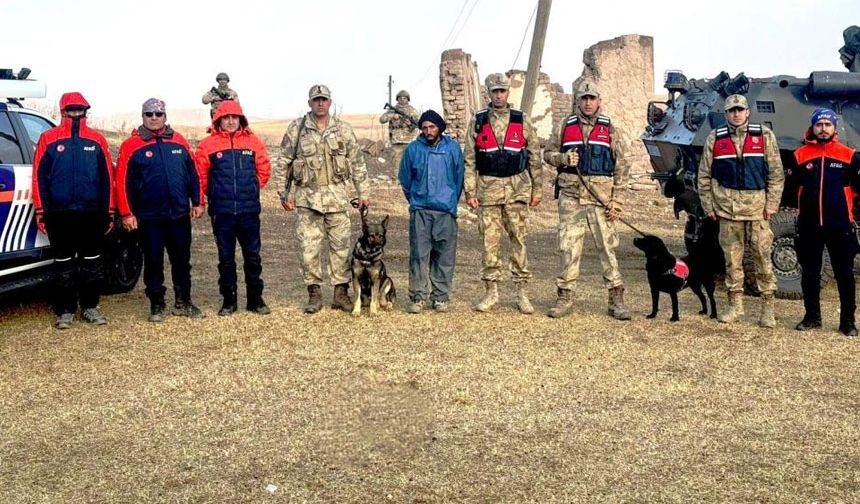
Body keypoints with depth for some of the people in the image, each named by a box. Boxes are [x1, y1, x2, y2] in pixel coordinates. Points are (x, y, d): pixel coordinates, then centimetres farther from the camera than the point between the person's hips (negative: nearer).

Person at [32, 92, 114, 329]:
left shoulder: (96, 140, 6)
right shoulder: (49, 138, 2)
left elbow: (107, 176, 8)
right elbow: (39, 176, 2)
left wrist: (109, 211, 5)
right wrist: (41, 211, -2)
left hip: (92, 213, 2)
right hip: (60, 213, -1)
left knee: (92, 262, 8)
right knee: (64, 264, 5)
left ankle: (90, 307, 19)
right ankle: (65, 311, 13)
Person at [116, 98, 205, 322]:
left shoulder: (179, 142, 7)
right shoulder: (131, 146, -2)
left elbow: (193, 174, 10)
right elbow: (123, 182, -5)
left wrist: (197, 202, 6)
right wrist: (126, 213, -8)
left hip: (180, 214, 3)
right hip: (149, 217, -3)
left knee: (182, 260, 11)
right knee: (153, 262, 6)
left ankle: (183, 302, 23)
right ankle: (156, 305, 17)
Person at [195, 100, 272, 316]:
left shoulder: (253, 142, 4)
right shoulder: (208, 144, -2)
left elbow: (264, 170, 11)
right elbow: (200, 176, 2)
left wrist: (250, 190, 11)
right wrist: (215, 194, 8)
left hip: (249, 210, 1)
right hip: (221, 212, -1)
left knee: (253, 256, 6)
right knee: (226, 257, 7)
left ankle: (255, 299, 17)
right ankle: (228, 300, 17)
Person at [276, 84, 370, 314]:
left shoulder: (343, 129, 5)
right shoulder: (297, 129, 1)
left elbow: (357, 163, 8)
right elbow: (285, 163, 5)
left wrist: (364, 192, 6)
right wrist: (284, 193, 2)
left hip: (337, 195, 1)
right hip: (307, 196, -1)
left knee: (341, 245, 4)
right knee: (309, 247, 1)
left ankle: (341, 292, 14)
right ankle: (314, 293, 13)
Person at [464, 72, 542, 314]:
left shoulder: (522, 120, 5)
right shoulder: (477, 121, 5)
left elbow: (534, 156, 8)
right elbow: (469, 160, 5)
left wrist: (537, 188, 5)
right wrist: (470, 191, -1)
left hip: (517, 187, 0)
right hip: (488, 188, 0)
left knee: (518, 239, 2)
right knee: (490, 240, 3)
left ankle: (522, 291, 9)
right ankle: (491, 291, 12)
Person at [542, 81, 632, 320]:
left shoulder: (609, 130, 6)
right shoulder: (566, 127, 8)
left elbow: (621, 167, 5)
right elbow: (548, 154, 14)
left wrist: (617, 200, -3)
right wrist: (564, 159, -9)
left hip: (601, 198, -1)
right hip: (571, 196, 1)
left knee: (607, 248, 0)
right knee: (568, 248, 4)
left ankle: (616, 299, 6)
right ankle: (564, 297, 13)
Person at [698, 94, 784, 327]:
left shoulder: (764, 136, 3)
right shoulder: (715, 138, 6)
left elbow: (776, 174, 3)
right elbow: (704, 176, 9)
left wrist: (771, 205, -3)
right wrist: (708, 206, 5)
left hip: (757, 207, -1)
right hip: (727, 208, 1)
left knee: (763, 258, 0)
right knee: (732, 258, 7)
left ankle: (768, 308, 8)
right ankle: (735, 305, 17)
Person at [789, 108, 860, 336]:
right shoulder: (800, 155, 3)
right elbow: (789, 186, 8)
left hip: (840, 226, -1)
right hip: (809, 226, 1)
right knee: (809, 274, 10)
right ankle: (812, 317, 23)